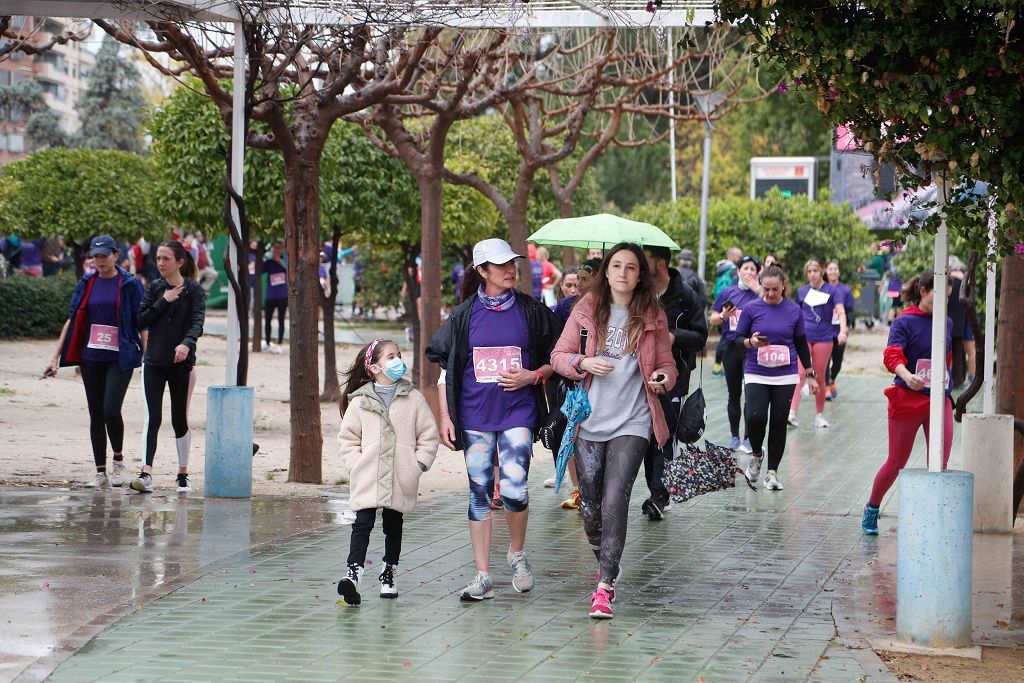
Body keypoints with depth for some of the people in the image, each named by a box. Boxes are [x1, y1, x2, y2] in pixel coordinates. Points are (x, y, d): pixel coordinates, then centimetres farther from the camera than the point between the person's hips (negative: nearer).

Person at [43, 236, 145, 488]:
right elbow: (72, 321, 11)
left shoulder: (130, 284, -1)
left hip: (120, 358, -4)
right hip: (91, 357, 4)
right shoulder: (86, 284, 10)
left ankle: (119, 461, 6)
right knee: (96, 415, 5)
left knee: (111, 410, -17)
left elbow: (142, 323, -3)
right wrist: (56, 357, 6)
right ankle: (101, 474, 11)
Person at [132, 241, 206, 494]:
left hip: (181, 363, -2)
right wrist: (163, 301, -10)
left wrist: (187, 344, -33)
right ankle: (146, 474, -15)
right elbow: (141, 320, 1)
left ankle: (183, 474, 20)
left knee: (180, 420, 8)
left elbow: (197, 322, -15)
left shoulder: (193, 290, -2)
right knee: (152, 417, -10)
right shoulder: (155, 287, 8)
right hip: (154, 361, 2)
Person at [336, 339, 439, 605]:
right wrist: (358, 463, -3)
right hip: (367, 479, -1)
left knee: (393, 525, 12)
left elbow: (428, 435, 7)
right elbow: (347, 439, 9)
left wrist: (418, 464, -1)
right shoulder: (359, 401, 4)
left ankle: (388, 573, 26)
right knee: (363, 523, -13)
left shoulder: (413, 398, 4)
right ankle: (353, 573, -22)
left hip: (401, 480, 1)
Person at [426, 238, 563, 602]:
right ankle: (482, 576, 11)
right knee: (479, 493, 4)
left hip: (517, 412, -1)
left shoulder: (531, 310, 2)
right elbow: (445, 367, 8)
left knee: (513, 488, -13)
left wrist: (532, 376, -9)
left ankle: (517, 552, 16)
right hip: (475, 415, 2)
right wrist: (445, 417, 3)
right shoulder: (464, 315, 5)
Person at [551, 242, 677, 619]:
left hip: (631, 422, -2)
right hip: (589, 420, 2)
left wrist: (663, 378, -12)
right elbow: (559, 354, 6)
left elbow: (667, 365, 11)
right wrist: (584, 363, -14)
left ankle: (605, 586, -13)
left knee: (615, 499, -14)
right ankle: (604, 559, 35)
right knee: (589, 502, 8)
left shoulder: (653, 316, 3)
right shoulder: (586, 308, 3)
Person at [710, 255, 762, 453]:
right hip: (731, 347, 3)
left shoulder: (760, 293, 1)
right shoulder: (728, 292, 8)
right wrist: (723, 316, -10)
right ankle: (734, 437, 18)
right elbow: (713, 319, 12)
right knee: (734, 394, 10)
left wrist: (758, 290, -18)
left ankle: (749, 438, 0)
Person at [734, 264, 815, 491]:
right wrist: (751, 342, -18)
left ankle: (772, 472, 13)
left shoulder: (794, 310, 2)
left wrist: (810, 375, 13)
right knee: (755, 417, -18)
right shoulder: (752, 308, -2)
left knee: (779, 422, 2)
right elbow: (737, 338, 4)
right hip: (756, 374, -1)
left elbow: (801, 343, 12)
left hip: (785, 376, 1)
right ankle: (756, 454, 12)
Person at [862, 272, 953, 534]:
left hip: (940, 402, 4)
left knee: (939, 466, -4)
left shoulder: (946, 323, 9)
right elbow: (892, 356, -23)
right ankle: (872, 509, 31)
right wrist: (907, 376, -42)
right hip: (907, 401, -4)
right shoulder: (904, 322, -9)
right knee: (896, 464, 8)